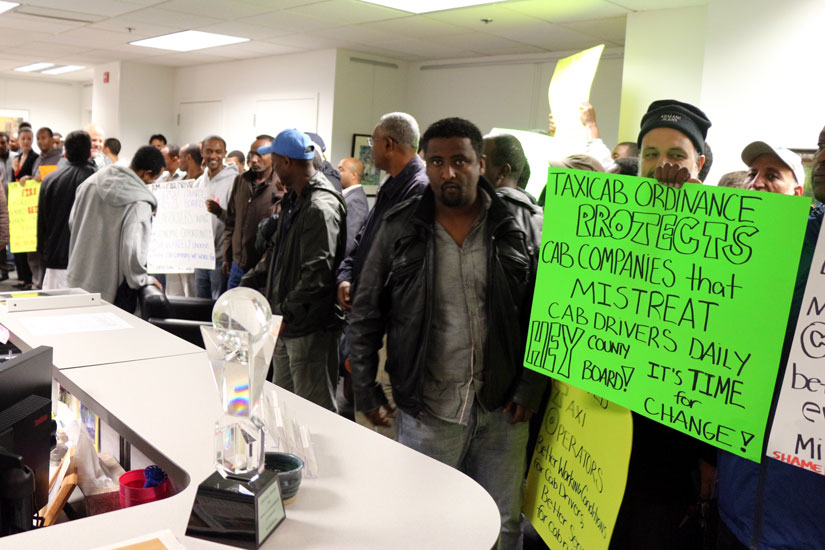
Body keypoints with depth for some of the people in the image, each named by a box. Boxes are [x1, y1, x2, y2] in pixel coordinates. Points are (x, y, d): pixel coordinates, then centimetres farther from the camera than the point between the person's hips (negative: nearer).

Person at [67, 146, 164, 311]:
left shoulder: (92, 181, -1)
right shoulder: (139, 204, -22)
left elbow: (72, 222, 11)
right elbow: (133, 249, -28)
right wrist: (142, 280, -12)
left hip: (78, 279, 7)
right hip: (111, 289, -6)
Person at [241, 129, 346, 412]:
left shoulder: (321, 208, -21)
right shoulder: (294, 199, 13)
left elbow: (317, 275, -26)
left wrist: (285, 314, -22)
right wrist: (247, 282, 18)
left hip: (309, 328, -10)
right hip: (287, 325, 10)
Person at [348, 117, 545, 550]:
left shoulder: (522, 225, -3)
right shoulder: (400, 228, -2)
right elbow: (366, 315, 4)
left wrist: (530, 387, -3)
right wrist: (365, 391, 2)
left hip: (502, 409, 1)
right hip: (427, 412, 0)